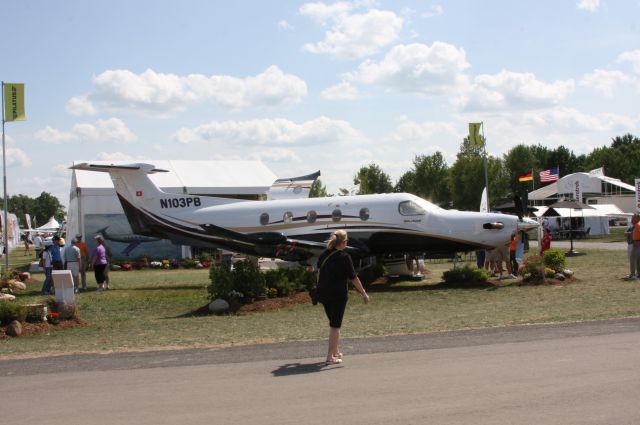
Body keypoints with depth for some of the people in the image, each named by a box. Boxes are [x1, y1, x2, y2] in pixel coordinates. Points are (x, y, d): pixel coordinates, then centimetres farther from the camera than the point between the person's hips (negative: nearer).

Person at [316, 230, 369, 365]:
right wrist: (364, 294, -3)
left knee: (333, 323, 20)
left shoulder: (323, 255, 5)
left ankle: (336, 352, 30)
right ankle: (330, 356, 0)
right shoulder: (344, 257, -13)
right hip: (338, 294, -6)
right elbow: (353, 278, -11)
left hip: (323, 294, 6)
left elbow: (319, 273, 14)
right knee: (335, 325, 1)